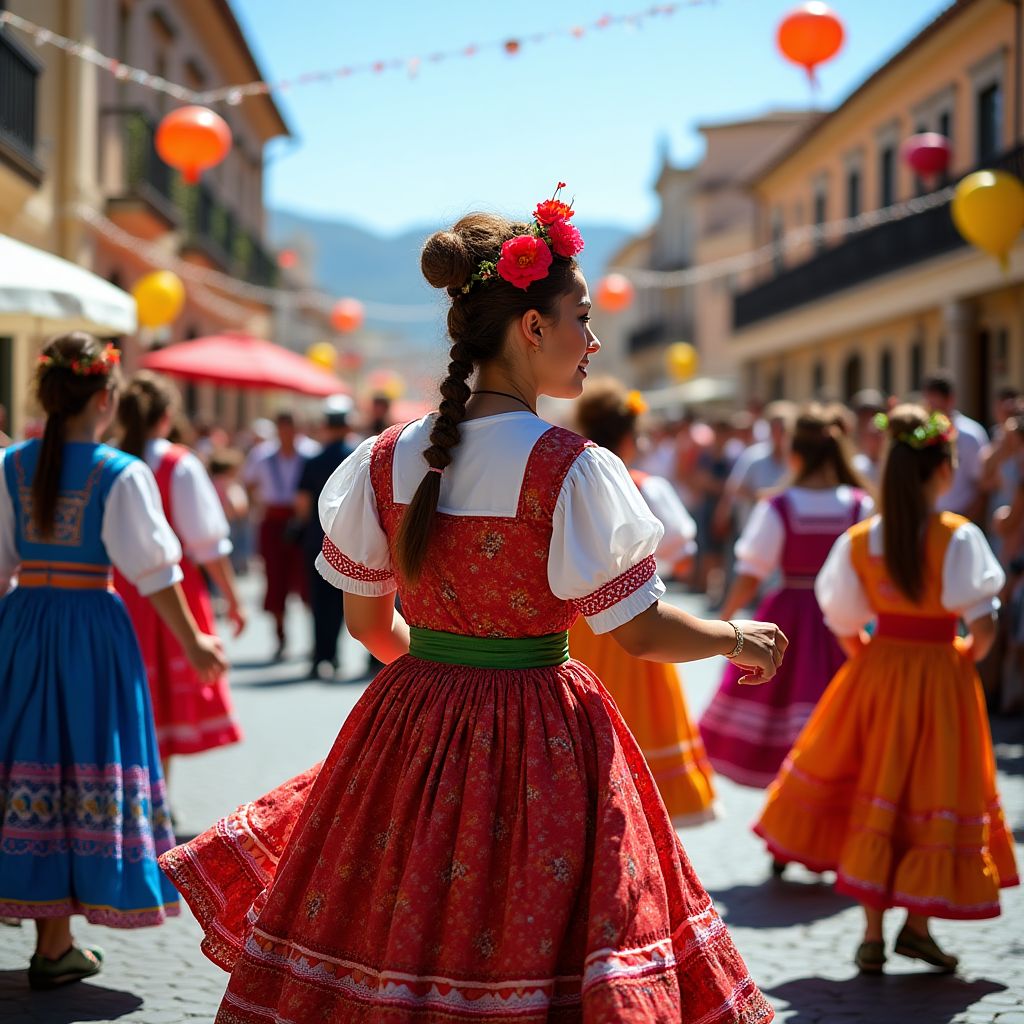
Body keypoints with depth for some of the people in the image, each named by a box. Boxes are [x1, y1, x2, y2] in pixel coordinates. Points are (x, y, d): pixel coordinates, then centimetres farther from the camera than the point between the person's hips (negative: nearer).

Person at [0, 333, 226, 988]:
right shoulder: (121, 474, -9)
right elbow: (152, 569, -6)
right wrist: (193, 642, 4)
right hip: (92, 623, -4)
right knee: (84, 766, 4)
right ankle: (54, 947, 8)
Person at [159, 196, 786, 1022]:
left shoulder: (387, 458, -1)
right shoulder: (573, 471, -15)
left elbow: (367, 620, 8)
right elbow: (640, 631, -10)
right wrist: (740, 639, 8)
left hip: (410, 727, 5)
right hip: (541, 745, -5)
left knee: (391, 943, 16)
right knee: (527, 957, 7)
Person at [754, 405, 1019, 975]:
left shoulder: (859, 539, -2)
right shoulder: (958, 537, -14)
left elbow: (843, 624, 1)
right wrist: (968, 656, 3)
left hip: (876, 670, 4)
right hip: (940, 677, -4)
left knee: (874, 795, 13)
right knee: (933, 796, 10)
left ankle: (873, 933, 16)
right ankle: (917, 923, 16)